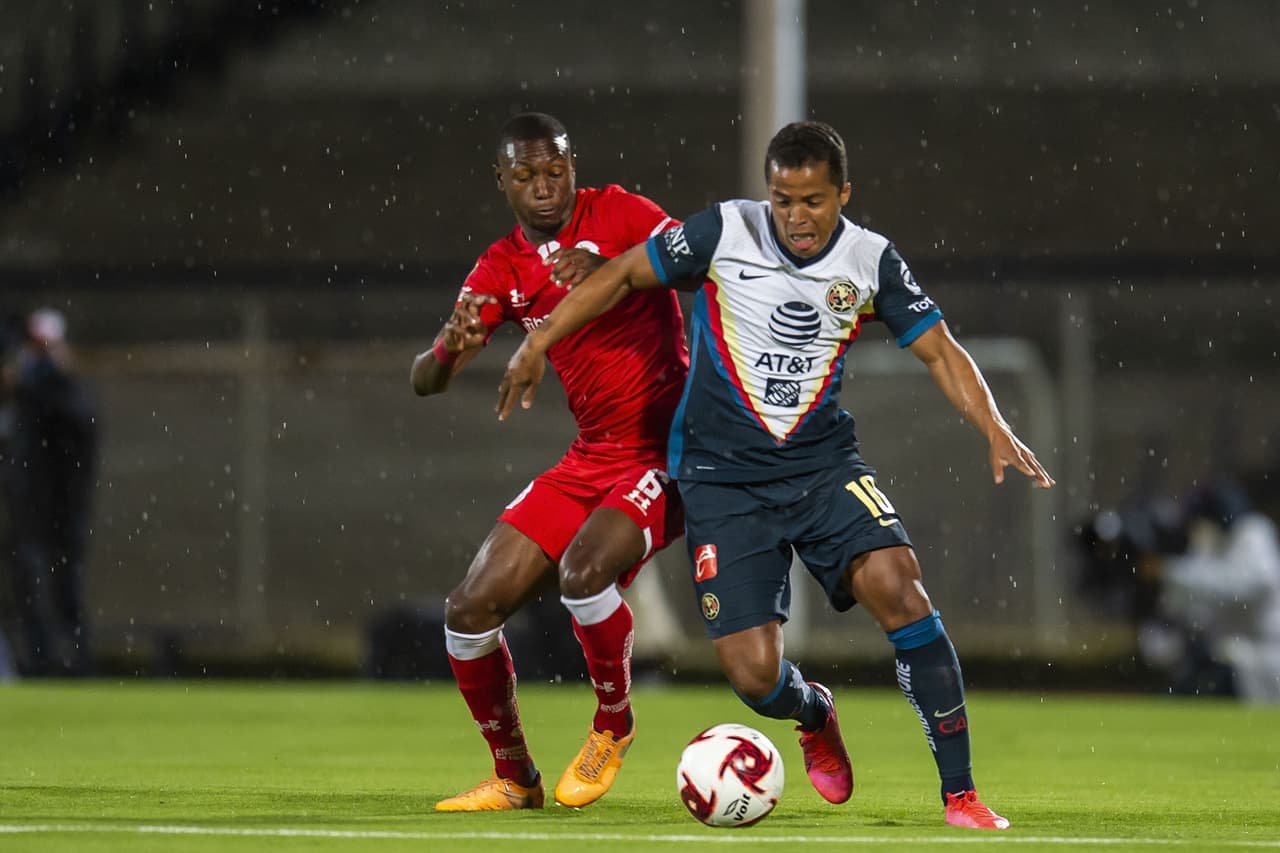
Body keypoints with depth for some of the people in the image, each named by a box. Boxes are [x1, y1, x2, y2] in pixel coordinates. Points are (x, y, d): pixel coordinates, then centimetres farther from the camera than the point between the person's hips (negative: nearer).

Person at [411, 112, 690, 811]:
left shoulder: (616, 214, -7)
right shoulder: (501, 270, 5)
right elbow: (425, 380, 0)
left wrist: (610, 271, -35)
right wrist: (450, 345, -24)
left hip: (669, 452, -6)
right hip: (590, 460, 6)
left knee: (582, 571, -31)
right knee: (471, 608, -3)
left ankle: (613, 726, -4)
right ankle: (514, 778, 15)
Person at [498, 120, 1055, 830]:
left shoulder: (871, 261, -3)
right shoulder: (725, 232, -9)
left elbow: (939, 350, 1)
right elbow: (623, 274, 2)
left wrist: (995, 431, -14)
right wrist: (537, 344, -1)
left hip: (824, 462, 1)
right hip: (723, 475, -1)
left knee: (896, 584, -25)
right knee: (753, 673, -11)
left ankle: (960, 792, -18)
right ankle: (814, 716, 30)